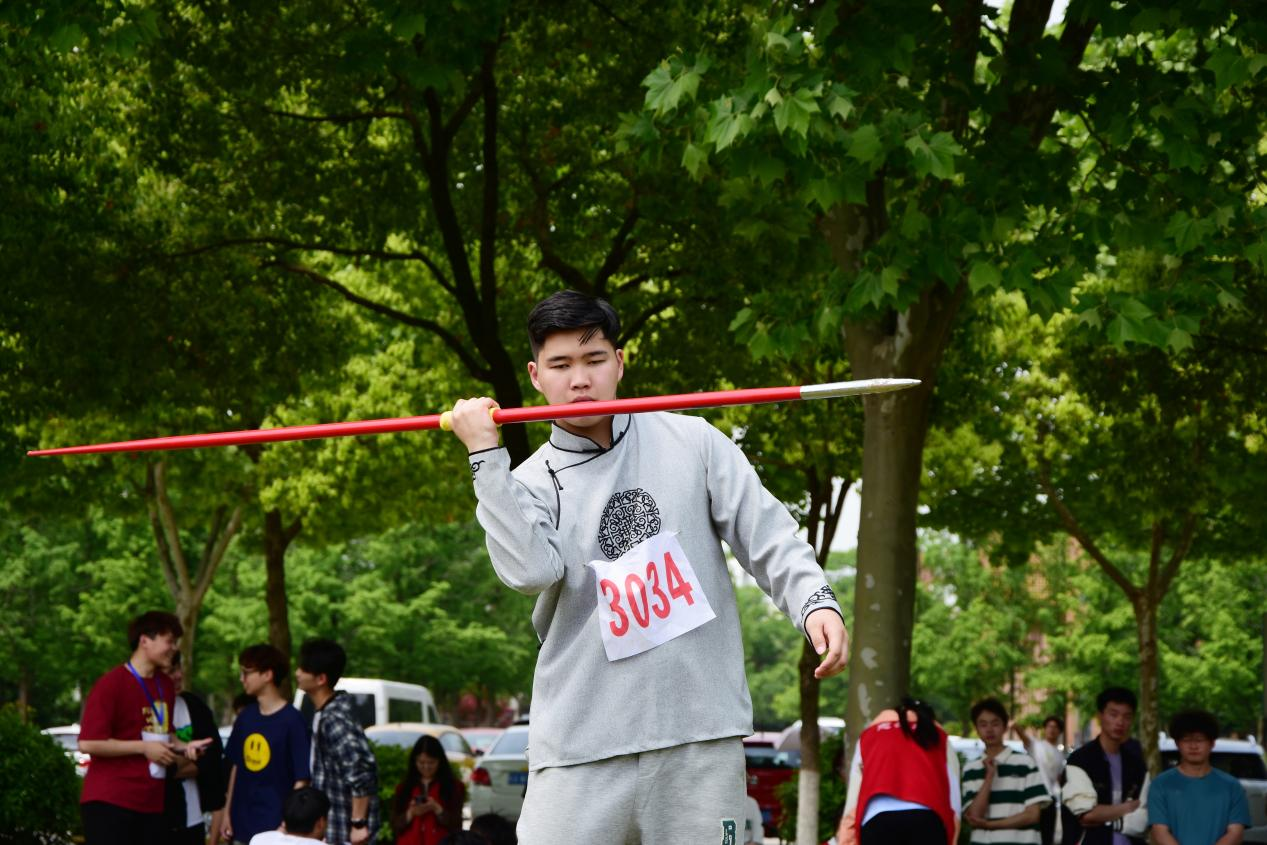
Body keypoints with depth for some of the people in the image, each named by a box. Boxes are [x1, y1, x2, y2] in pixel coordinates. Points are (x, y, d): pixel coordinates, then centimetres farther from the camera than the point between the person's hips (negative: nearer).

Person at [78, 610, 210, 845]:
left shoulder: (165, 686, 14)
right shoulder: (111, 684, -11)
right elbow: (88, 743, -17)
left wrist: (183, 746, 7)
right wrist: (144, 748, -15)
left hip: (151, 802, 8)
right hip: (109, 801, -8)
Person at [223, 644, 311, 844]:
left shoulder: (291, 720, -12)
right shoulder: (246, 717, 8)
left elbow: (302, 779, -12)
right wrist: (228, 811, 15)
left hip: (275, 827, -7)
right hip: (243, 824, 7)